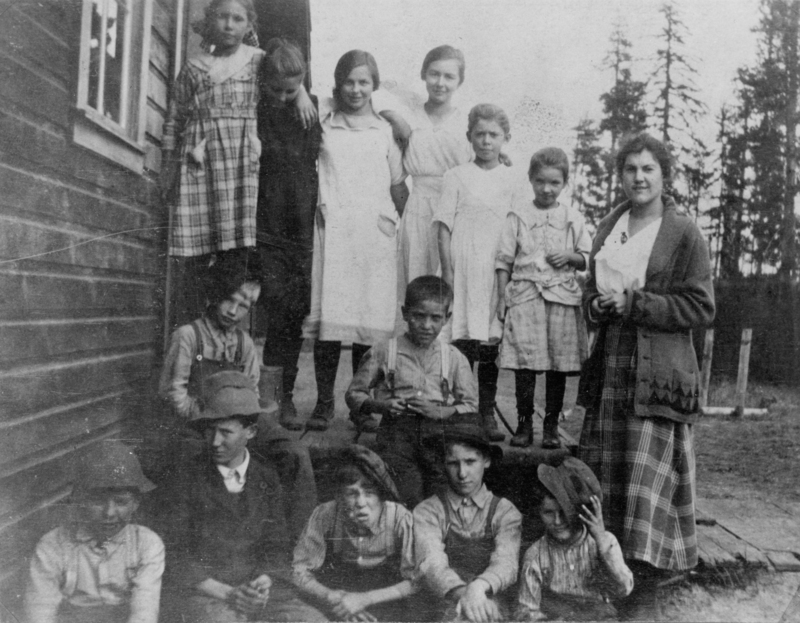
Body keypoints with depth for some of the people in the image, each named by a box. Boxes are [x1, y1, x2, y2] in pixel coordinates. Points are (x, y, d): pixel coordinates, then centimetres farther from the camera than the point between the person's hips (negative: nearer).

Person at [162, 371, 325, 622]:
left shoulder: (268, 479, 9)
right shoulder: (187, 480, 1)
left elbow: (276, 548, 9)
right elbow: (179, 557, -1)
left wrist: (264, 583, -11)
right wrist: (227, 593, -12)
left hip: (262, 590, 4)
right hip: (204, 591, -3)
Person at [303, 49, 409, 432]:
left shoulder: (386, 131, 16)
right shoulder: (323, 128, 14)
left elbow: (399, 186, 12)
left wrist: (397, 221, 1)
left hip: (375, 232, 1)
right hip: (332, 230, 0)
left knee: (371, 321, -2)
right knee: (329, 315, -7)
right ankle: (324, 401, 1)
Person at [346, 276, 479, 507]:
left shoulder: (454, 358, 10)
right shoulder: (383, 353, 7)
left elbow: (472, 407, 9)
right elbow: (354, 394, 11)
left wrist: (440, 412, -9)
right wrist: (380, 405, -9)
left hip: (439, 430, 1)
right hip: (397, 429, -1)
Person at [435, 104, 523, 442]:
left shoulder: (511, 179, 11)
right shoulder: (456, 176, 4)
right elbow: (444, 226, 1)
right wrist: (447, 270, -7)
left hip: (498, 268, 3)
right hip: (464, 266, -2)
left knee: (491, 342, 6)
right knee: (462, 340, -5)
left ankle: (487, 412, 15)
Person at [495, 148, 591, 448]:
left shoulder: (573, 218, 10)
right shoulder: (518, 215, 6)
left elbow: (587, 259, 15)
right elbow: (504, 260, 6)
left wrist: (570, 256, -6)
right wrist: (501, 298, 0)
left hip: (563, 296, 1)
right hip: (525, 294, -1)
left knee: (559, 363, 2)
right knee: (524, 361, -6)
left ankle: (551, 425, 12)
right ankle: (524, 424, 5)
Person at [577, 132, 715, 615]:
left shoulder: (684, 232, -3)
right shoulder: (608, 228, 14)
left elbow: (701, 307, -8)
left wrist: (634, 303, -14)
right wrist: (597, 304, 0)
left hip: (659, 373, -5)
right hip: (611, 367, 6)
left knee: (649, 476, -6)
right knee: (603, 476, 7)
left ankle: (645, 578, 4)